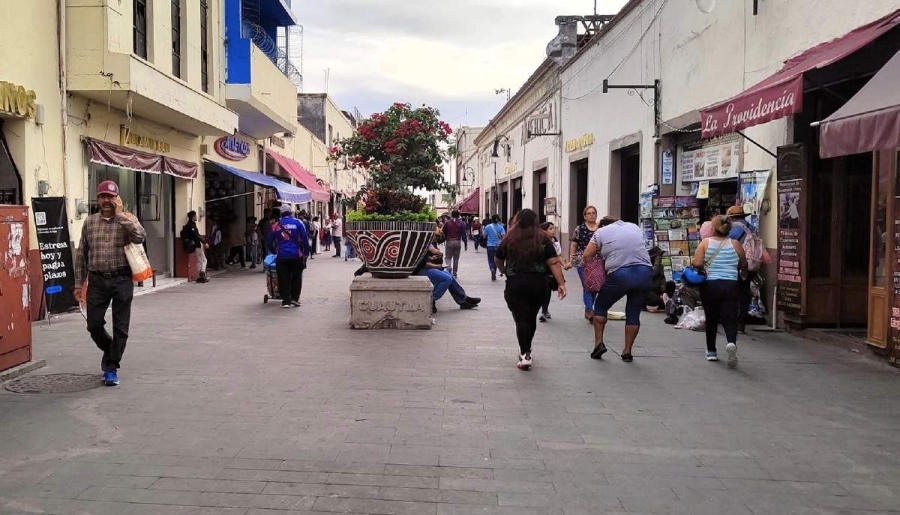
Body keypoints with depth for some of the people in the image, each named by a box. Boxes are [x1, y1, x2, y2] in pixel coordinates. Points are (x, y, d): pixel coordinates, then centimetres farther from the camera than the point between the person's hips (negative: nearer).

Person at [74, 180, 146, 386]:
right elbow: (81, 254, 11)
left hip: (122, 280, -2)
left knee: (120, 327, 0)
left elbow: (140, 237, -20)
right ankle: (110, 350, 34)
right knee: (94, 325, 4)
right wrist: (79, 283, 8)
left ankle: (111, 368, 11)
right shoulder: (90, 222, 9)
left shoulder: (129, 219, 2)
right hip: (97, 280, 2)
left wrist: (120, 215, -14)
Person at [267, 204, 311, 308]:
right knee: (296, 277, 11)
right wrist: (306, 252, 6)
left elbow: (270, 242, 15)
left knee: (284, 278, 6)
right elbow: (305, 239, -3)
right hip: (296, 255, -1)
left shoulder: (276, 225, 7)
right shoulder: (297, 223, 1)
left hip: (281, 256, 1)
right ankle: (295, 298, 8)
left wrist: (274, 251, 32)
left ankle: (286, 300, 4)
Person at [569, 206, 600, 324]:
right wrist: (571, 259, -3)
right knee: (587, 286, -7)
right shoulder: (579, 229, 1)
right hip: (583, 262, -3)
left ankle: (588, 311, 22)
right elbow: (573, 245, 4)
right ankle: (590, 311, -6)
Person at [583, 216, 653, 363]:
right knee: (634, 312, 14)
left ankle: (599, 343, 13)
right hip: (645, 272, 4)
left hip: (620, 275, -3)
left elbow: (587, 255, 7)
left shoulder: (602, 231, 10)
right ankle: (627, 352, 17)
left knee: (600, 306, 18)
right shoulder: (635, 227, 22)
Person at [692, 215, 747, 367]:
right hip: (731, 286, 0)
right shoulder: (735, 244, 3)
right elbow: (744, 266, 13)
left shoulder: (706, 243, -2)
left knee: (711, 319, 14)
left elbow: (696, 264, -11)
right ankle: (732, 342, -30)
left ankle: (711, 351, 23)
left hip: (710, 286, 0)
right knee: (730, 319, -2)